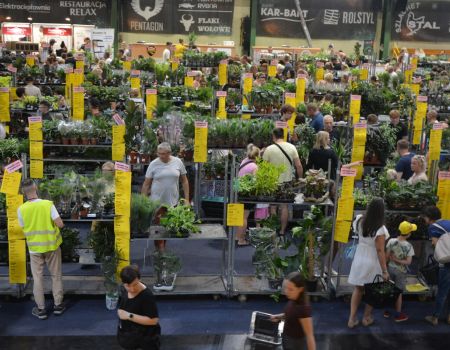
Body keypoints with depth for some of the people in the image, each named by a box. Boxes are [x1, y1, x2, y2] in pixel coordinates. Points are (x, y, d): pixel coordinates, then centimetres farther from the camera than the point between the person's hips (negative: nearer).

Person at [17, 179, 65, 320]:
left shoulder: (21, 209, -11)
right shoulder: (48, 204, -15)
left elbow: (23, 228, 0)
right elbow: (60, 224, -15)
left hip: (34, 248, 1)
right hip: (51, 245, 0)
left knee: (38, 278, 12)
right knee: (56, 276, 14)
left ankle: (40, 309, 18)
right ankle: (58, 305, 23)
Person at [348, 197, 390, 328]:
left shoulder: (360, 221, -9)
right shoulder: (380, 229, -26)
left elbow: (355, 228, 16)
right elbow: (380, 251, -22)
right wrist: (384, 270, -16)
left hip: (359, 258, 5)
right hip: (373, 262, -5)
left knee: (358, 288, 17)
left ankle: (352, 319, 19)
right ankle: (367, 318, 31)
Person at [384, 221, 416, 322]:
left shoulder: (391, 241, -10)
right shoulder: (409, 246, -16)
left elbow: (387, 256, -5)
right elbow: (408, 262, -19)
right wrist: (397, 260, -11)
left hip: (390, 268, 3)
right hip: (401, 271, -3)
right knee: (398, 293, 10)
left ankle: (387, 311, 27)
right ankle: (398, 315, 21)